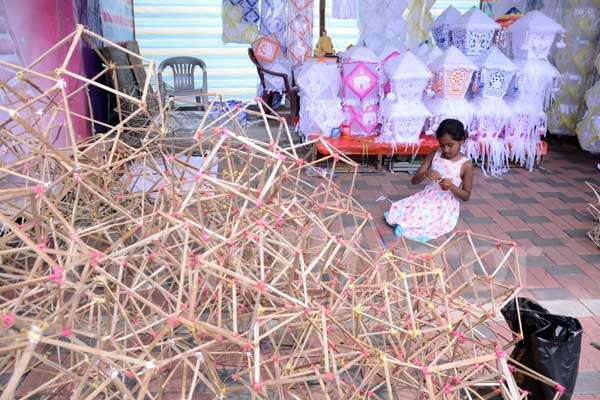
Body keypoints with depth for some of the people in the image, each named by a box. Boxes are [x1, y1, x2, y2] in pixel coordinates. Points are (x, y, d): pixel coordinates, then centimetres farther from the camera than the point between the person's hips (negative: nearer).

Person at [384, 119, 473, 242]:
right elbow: (414, 181, -2)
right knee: (399, 208, -17)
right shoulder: (434, 155, -1)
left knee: (426, 219, -30)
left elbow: (466, 196, -3)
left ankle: (405, 224, -9)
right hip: (427, 196, 4)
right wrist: (425, 174, -25)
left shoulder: (466, 165, -10)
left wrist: (452, 187, -24)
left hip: (446, 205, -4)